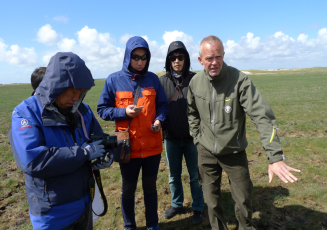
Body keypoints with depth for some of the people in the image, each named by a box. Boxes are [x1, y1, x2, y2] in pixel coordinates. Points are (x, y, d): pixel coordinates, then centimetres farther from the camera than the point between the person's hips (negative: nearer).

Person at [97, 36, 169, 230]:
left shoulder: (153, 79, 1)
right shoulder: (114, 80, -4)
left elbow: (163, 105, 8)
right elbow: (102, 110, -1)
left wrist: (159, 119, -12)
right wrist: (124, 112, -17)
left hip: (152, 145, 2)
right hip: (128, 146, -1)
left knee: (150, 187, 18)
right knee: (128, 189, 16)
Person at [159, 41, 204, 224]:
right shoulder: (163, 81, 1)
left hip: (192, 137, -2)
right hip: (171, 138, 2)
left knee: (195, 176, 12)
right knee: (174, 176, 18)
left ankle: (198, 208, 33)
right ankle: (177, 204, 39)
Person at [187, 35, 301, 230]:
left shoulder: (239, 80, -19)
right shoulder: (195, 82, -5)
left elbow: (263, 116, -25)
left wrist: (275, 156, -33)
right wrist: (197, 138, 6)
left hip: (234, 153, -2)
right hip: (206, 153, 3)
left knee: (243, 201, 9)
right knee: (212, 201, 16)